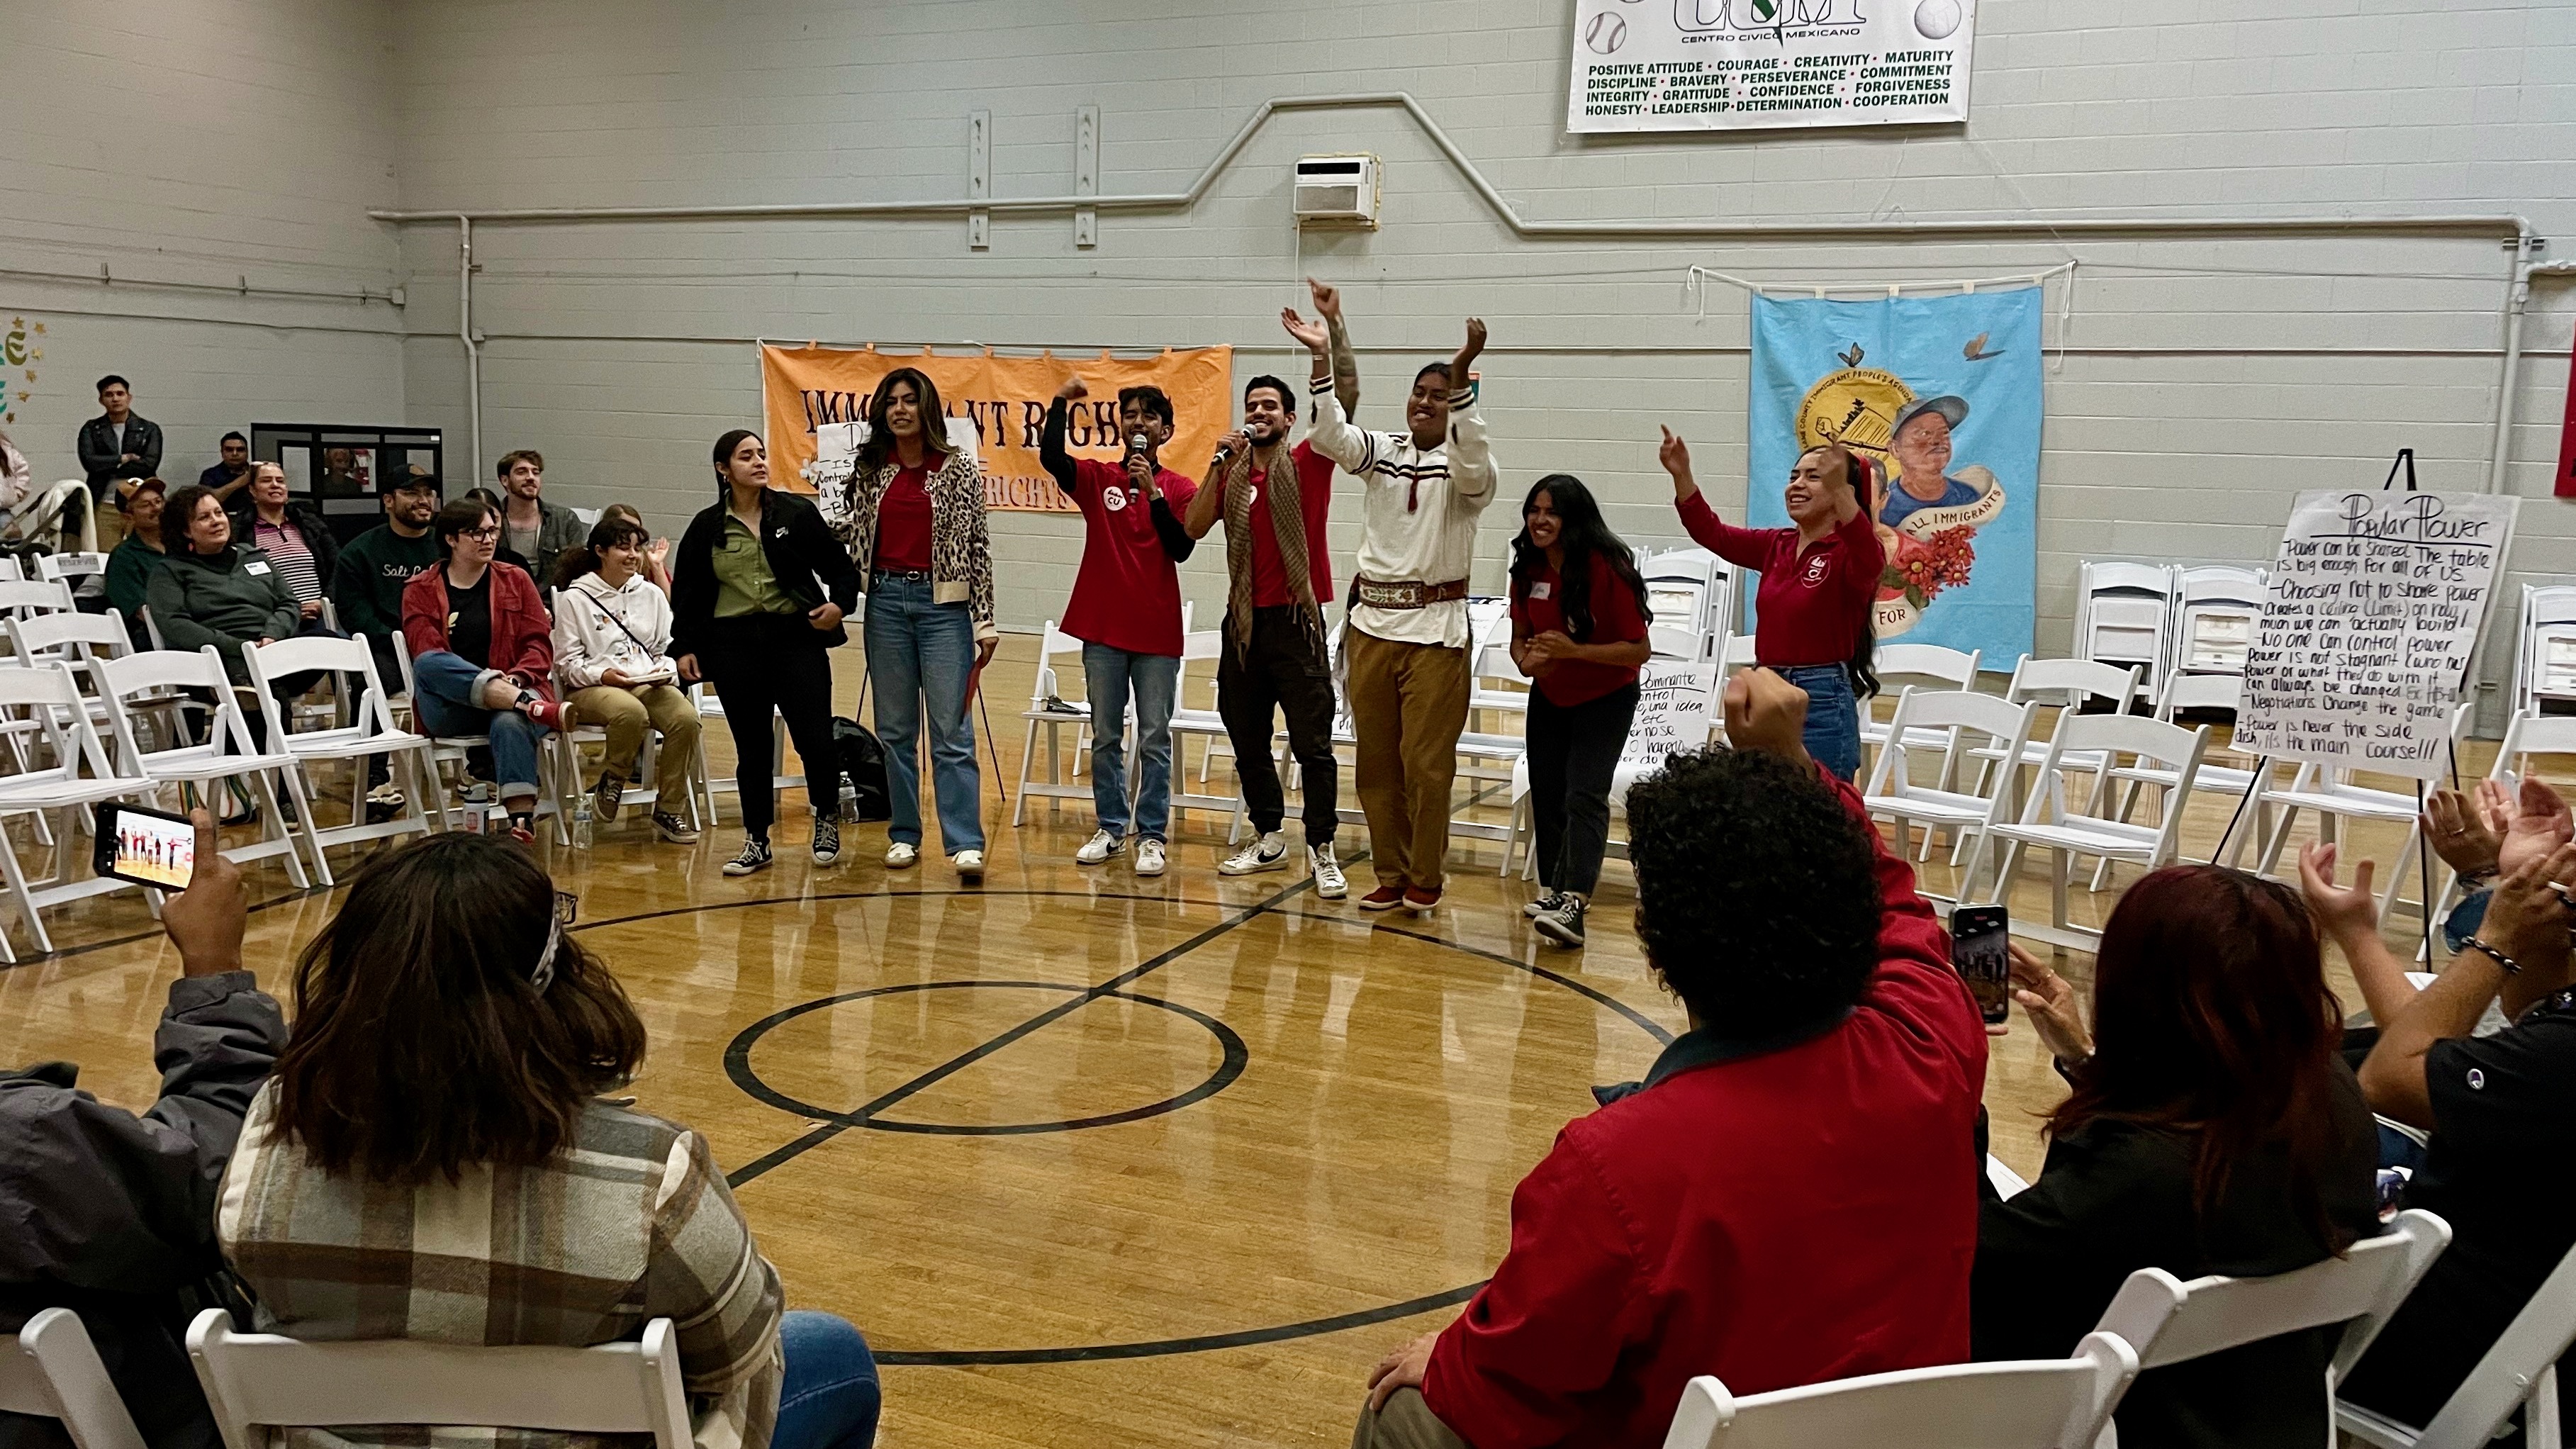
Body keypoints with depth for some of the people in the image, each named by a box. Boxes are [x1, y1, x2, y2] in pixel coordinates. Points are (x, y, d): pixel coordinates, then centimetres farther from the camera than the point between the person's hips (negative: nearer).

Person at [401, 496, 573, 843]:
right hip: (450, 710, 0)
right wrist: (489, 683, -20)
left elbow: (539, 645, 8)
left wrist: (516, 679, -15)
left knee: (510, 722, -36)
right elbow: (426, 652, -4)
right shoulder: (420, 590, 11)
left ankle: (522, 820, -41)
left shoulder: (515, 581, 16)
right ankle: (535, 706, -45)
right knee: (427, 665, -34)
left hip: (511, 690, 0)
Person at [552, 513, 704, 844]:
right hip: (593, 688, -4)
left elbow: (667, 649, 17)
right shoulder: (575, 598, 4)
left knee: (686, 717, -28)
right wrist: (602, 674, -17)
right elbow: (566, 663, 1)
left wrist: (666, 672, -5)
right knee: (632, 713, -39)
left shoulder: (651, 594, 16)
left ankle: (669, 810, -14)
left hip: (651, 684, 4)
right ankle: (612, 779, -7)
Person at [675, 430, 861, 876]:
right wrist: (684, 647, 6)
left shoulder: (797, 513, 2)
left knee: (815, 739, -5)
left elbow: (840, 567, 6)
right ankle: (757, 842, 18)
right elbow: (687, 593, 12)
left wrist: (839, 604, -11)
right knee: (752, 747, 6)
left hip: (797, 638, -1)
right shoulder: (706, 527, 5)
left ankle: (827, 820, 21)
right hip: (734, 645, 1)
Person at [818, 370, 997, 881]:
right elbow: (842, 528, 7)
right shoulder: (869, 469, 9)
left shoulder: (959, 467, -2)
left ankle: (965, 842, -7)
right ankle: (904, 835, 18)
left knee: (952, 729, -7)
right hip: (886, 601, 4)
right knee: (895, 728, 9)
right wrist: (832, 475, 0)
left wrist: (984, 620, -4)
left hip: (943, 603, -4)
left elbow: (978, 544, -2)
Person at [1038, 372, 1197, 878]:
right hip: (1103, 630, 2)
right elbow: (1050, 456, -14)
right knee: (1105, 738, 9)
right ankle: (1111, 829, 20)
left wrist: (1153, 492, -17)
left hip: (1157, 633, -2)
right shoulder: (1096, 479, 4)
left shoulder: (1180, 489, 2)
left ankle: (1152, 836, 8)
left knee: (1155, 741, 2)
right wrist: (1062, 401, -14)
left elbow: (1181, 548, -11)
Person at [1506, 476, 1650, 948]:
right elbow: (1520, 637, 6)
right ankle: (1552, 889, 25)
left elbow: (1639, 649, -21)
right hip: (1549, 698, 6)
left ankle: (1573, 904, -24)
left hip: (1606, 699, -6)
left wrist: (1574, 650, -31)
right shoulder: (1528, 568, -6)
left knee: (1584, 796, -17)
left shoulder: (1606, 569, -23)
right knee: (1545, 795, 9)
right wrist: (1527, 660, -17)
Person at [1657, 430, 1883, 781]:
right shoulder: (1778, 546, 10)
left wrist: (1838, 488, -47)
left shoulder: (1851, 552, -9)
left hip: (1822, 703, -7)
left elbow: (1868, 556, -31)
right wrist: (1681, 475, -5)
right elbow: (1712, 533, 10)